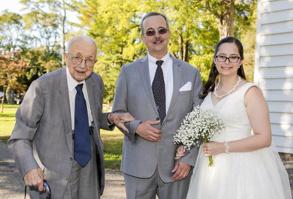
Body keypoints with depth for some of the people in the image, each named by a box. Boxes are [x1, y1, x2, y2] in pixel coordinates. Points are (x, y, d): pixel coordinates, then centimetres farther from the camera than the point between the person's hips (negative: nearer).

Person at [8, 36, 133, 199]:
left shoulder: (96, 82, -1)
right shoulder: (42, 87, -19)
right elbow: (20, 138, -13)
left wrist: (110, 118, -5)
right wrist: (29, 169, -31)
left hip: (88, 168, 5)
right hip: (54, 173, -5)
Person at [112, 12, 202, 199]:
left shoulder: (190, 73, 4)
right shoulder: (129, 71, 4)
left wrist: (188, 159, -5)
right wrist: (136, 127, -12)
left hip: (177, 164, 0)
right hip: (138, 164, 0)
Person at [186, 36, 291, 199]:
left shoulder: (250, 91, -10)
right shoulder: (210, 90, 8)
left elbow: (264, 138, -16)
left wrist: (223, 147, -18)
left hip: (241, 167, -5)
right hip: (211, 166, 6)